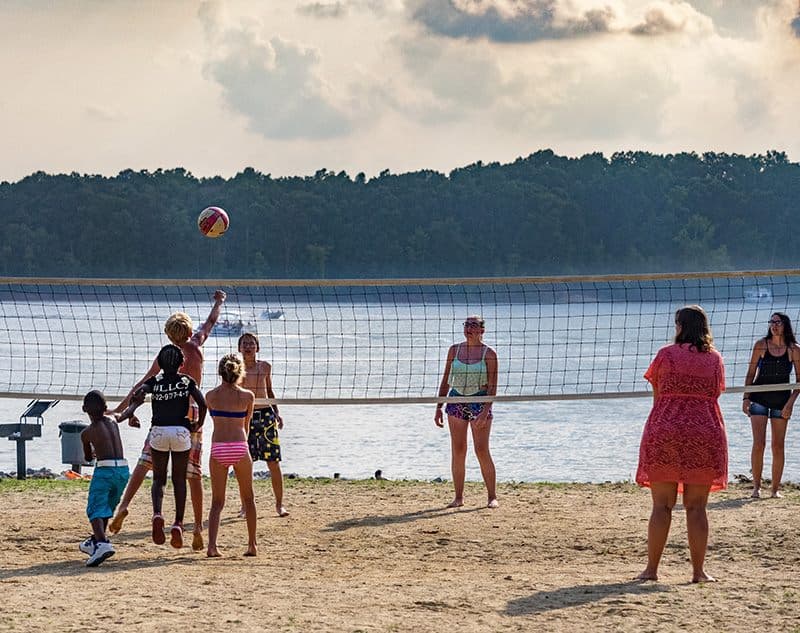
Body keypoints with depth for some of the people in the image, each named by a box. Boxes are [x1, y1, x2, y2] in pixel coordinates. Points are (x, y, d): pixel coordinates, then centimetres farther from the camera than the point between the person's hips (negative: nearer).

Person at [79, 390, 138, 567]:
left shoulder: (86, 433, 0)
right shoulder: (113, 420, 11)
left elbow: (88, 458, 16)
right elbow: (127, 413, 35)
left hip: (105, 469, -6)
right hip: (123, 470, 6)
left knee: (95, 509, -10)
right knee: (107, 507, 24)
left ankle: (102, 543, -35)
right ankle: (97, 540, 39)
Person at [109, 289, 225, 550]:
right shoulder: (196, 346, 4)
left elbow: (144, 384, -2)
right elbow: (210, 323, 23)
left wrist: (122, 408, 2)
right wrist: (219, 302, 41)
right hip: (192, 414, 2)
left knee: (144, 463, -1)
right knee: (193, 474, 5)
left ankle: (124, 505, -20)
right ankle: (198, 526, 4)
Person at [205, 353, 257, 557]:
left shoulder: (211, 396, 3)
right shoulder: (247, 396, 1)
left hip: (218, 449, 1)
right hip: (239, 447, -1)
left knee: (217, 502, 6)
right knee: (248, 498, 17)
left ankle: (212, 545, -11)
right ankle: (252, 545, 20)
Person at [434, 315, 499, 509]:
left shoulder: (488, 353, -5)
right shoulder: (454, 350, 7)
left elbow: (492, 386, -9)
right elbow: (446, 381, 11)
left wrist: (485, 411, -19)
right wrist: (439, 407, 7)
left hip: (480, 401, -4)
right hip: (456, 402, 4)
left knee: (482, 451, -8)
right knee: (457, 451, 2)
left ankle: (492, 496, 1)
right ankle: (458, 497, 7)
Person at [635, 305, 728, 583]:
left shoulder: (666, 354, 0)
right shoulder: (715, 359, 7)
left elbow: (657, 395, 7)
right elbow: (715, 394, 14)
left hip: (664, 431, -2)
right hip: (706, 433, 2)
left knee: (662, 505, 3)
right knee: (696, 507, 6)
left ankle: (652, 568, 4)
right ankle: (698, 571, 4)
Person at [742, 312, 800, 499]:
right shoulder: (761, 345, -2)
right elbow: (751, 373, 4)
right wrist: (746, 398, -2)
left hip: (781, 400, 1)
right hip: (759, 398, 0)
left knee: (778, 446, 2)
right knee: (758, 443, -8)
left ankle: (775, 488, 11)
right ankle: (756, 487, 2)